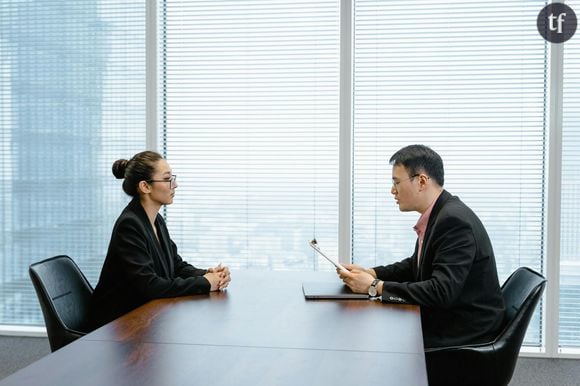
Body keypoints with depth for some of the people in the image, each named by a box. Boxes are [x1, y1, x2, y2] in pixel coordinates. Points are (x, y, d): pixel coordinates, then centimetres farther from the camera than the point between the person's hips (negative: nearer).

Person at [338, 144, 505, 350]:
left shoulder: (455, 221, -23)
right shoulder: (438, 215, 5)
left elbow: (441, 292, -28)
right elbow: (415, 266, 18)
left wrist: (375, 286, -23)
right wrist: (369, 273, 2)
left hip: (466, 334, -8)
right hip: (445, 319, 8)